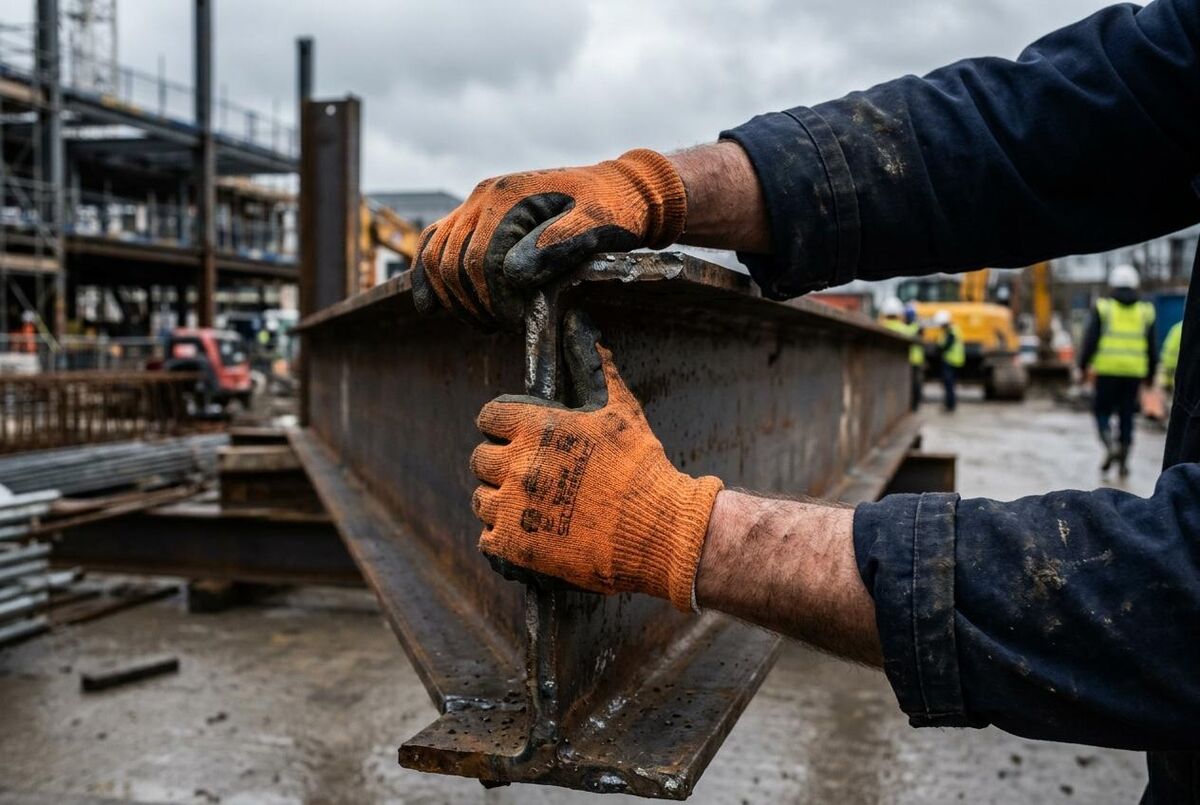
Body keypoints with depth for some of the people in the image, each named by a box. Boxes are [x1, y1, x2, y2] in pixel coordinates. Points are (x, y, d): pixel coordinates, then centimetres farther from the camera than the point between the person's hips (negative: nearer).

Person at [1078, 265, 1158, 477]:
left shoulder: (1102, 308, 0)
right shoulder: (1145, 311, 9)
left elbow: (1090, 339, -3)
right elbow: (1152, 347, 12)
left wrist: (1083, 364, 4)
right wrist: (1150, 374, 18)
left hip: (1107, 370, -2)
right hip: (1134, 371, 2)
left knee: (1102, 410, 9)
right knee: (1127, 414, 9)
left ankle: (1110, 446, -14)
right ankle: (1123, 460, 8)